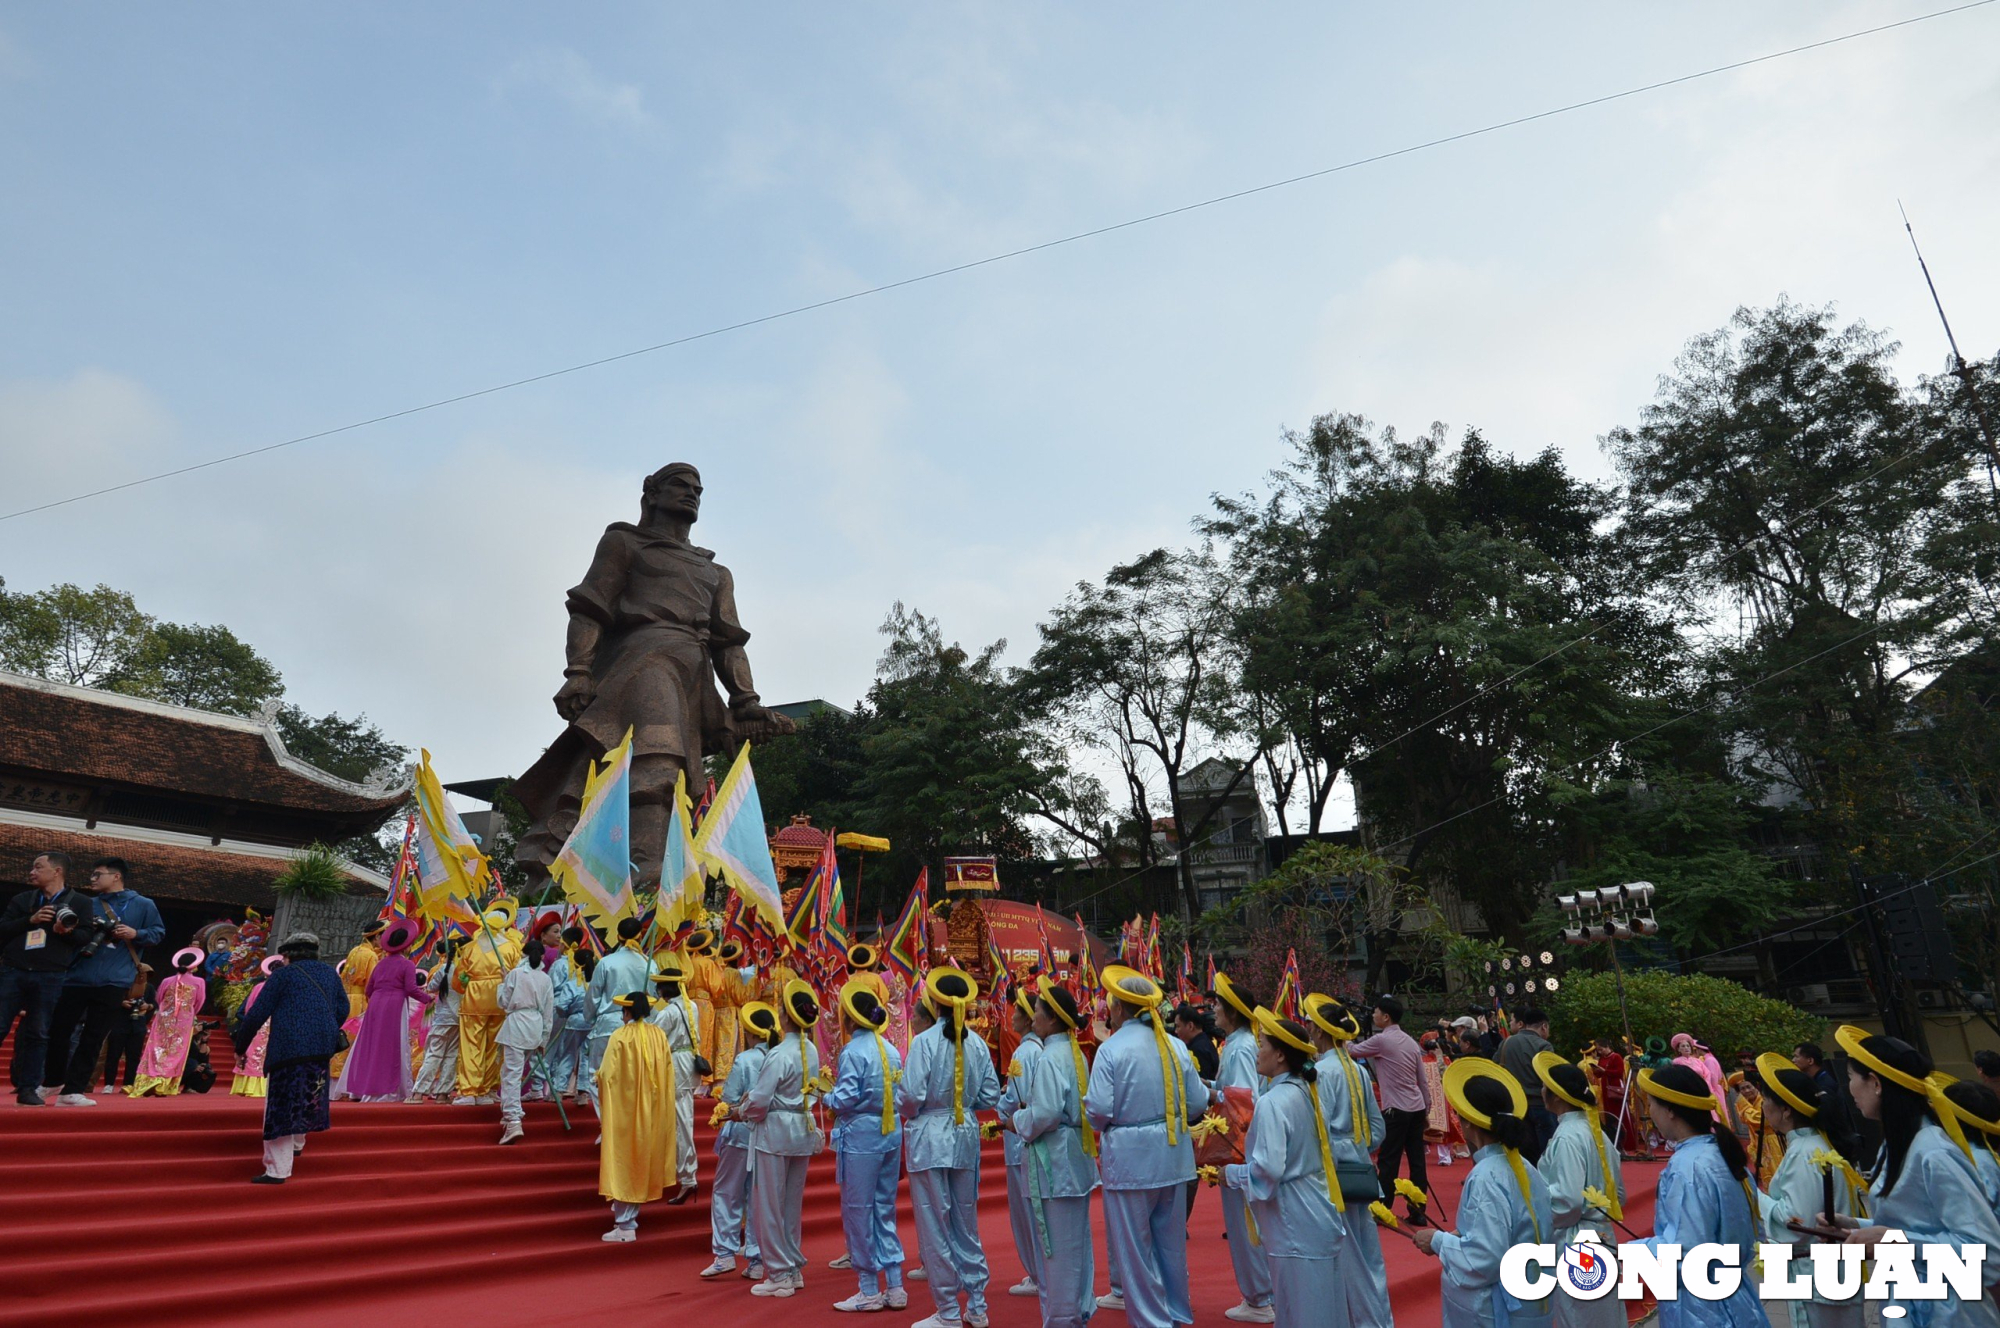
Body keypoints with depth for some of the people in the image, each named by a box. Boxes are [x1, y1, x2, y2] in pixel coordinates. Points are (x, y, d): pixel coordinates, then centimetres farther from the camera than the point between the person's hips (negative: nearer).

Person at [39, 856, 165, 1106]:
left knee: (93, 1039, 1)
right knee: (57, 1032, 6)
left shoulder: (143, 905, 4)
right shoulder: (88, 904, 13)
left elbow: (159, 932, 5)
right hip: (77, 978, 3)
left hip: (113, 983, -3)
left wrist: (136, 934, -11)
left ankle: (72, 1091, 8)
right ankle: (52, 1082, 29)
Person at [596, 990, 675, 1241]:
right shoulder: (659, 1035, -2)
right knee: (642, 1160, 18)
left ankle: (625, 1226, 4)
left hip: (625, 1110, -5)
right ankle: (629, 1216, 29)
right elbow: (668, 1073, 2)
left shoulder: (620, 1037, -15)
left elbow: (606, 1075, -15)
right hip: (652, 1112, 5)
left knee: (623, 1162, 3)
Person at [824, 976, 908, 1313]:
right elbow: (900, 1095, 9)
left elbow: (846, 1099, -19)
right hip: (891, 1136, 7)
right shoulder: (891, 1050, 6)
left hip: (861, 1138, -7)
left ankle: (869, 1291, 13)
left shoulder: (854, 1051, -14)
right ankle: (895, 1287, 19)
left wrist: (826, 1097, 2)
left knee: (858, 1211, 5)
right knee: (885, 1210, 15)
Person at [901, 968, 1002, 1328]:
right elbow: (990, 1097, 3)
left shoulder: (925, 1041, -14)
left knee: (935, 1225, 6)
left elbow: (911, 1097, -17)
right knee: (966, 1223, 17)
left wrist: (906, 1109, 5)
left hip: (930, 1138, -5)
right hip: (966, 1137, 5)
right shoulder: (977, 1043, -1)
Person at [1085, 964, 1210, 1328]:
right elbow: (1197, 1102, 1)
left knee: (1134, 1245, 10)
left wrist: (1100, 1125, 4)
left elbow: (1099, 1110, -18)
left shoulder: (1111, 1049, -15)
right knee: (1171, 1240, 20)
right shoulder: (1175, 1046, -2)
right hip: (1173, 1157, 5)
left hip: (1130, 1158, -5)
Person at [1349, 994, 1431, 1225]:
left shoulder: (1381, 1040, -12)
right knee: (1417, 1160, 9)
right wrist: (1427, 1110, 19)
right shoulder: (1410, 1041, 11)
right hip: (1417, 1108, 8)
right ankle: (1418, 1211, 12)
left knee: (1388, 1162, 0)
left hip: (1396, 1110, -8)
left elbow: (1352, 1051, -2)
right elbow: (1422, 1080, 13)